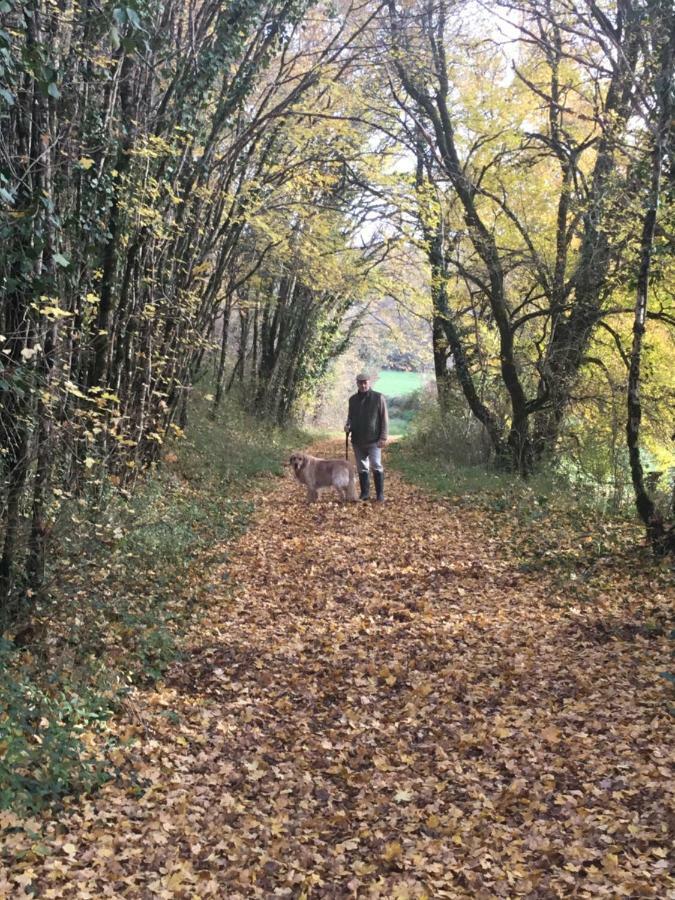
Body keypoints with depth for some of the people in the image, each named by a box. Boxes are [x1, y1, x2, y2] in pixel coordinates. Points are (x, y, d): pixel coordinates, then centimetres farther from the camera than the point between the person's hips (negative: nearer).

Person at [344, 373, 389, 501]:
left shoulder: (378, 398, -2)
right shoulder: (353, 399, 11)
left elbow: (384, 418, -4)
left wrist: (383, 437, -10)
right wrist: (347, 425, 0)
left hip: (373, 440, -4)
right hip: (357, 440, 5)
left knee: (376, 467, -8)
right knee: (362, 468, 9)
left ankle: (380, 493, 0)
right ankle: (365, 493, 17)